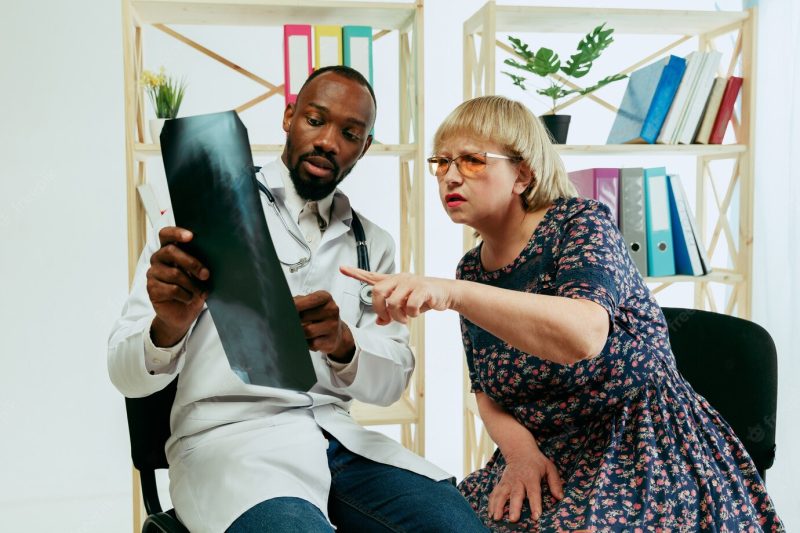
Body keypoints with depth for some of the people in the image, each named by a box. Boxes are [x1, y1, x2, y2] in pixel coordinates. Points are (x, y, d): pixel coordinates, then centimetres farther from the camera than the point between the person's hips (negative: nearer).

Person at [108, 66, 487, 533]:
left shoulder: (373, 244, 13)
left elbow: (393, 381, 5)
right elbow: (128, 375, -5)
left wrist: (342, 342, -18)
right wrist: (167, 329, -29)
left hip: (339, 438, 5)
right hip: (229, 438, -4)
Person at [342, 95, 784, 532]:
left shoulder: (582, 221, -12)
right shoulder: (472, 270, 6)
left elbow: (583, 335, -32)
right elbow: (485, 391, 11)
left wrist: (452, 294, -42)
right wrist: (519, 448, -10)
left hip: (645, 456, -5)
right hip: (549, 458, 5)